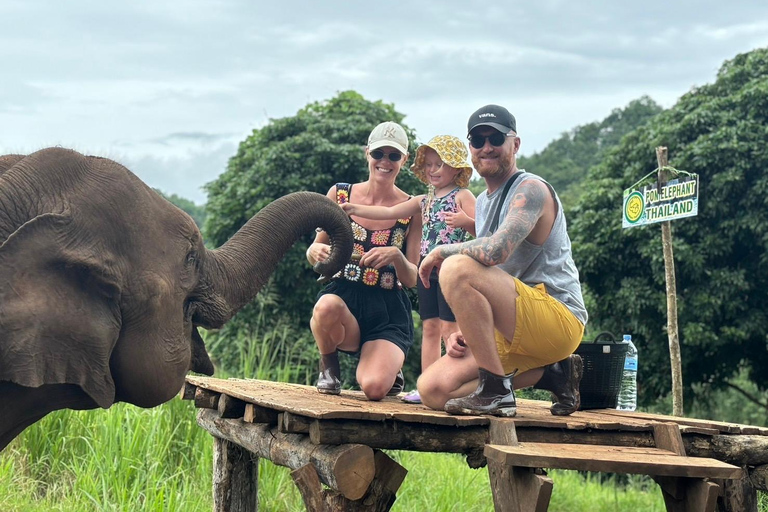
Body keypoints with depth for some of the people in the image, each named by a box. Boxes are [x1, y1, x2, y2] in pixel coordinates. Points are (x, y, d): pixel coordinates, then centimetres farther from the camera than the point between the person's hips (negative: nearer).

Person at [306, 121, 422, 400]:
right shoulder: (339, 194, 3)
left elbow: (412, 280, 1)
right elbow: (313, 254, 9)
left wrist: (396, 257, -21)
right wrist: (316, 251, -16)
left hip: (388, 313, -1)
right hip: (343, 296, 1)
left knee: (375, 388, -26)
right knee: (327, 307, -38)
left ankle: (390, 365, 15)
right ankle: (328, 366, -3)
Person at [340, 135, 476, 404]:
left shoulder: (462, 196, -1)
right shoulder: (424, 200, 18)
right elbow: (389, 212, 16)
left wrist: (466, 222, -30)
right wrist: (354, 208, 10)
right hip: (427, 269, 7)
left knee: (449, 328, -8)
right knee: (429, 327, 7)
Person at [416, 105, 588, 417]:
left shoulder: (531, 189, -9)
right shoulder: (483, 203, 20)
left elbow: (495, 251, -28)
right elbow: (480, 289, 23)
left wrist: (441, 252, -11)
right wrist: (462, 331, 6)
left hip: (559, 318, -9)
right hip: (514, 331, 9)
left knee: (456, 268, -28)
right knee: (433, 390, -5)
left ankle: (497, 391, -21)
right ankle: (550, 373, 7)